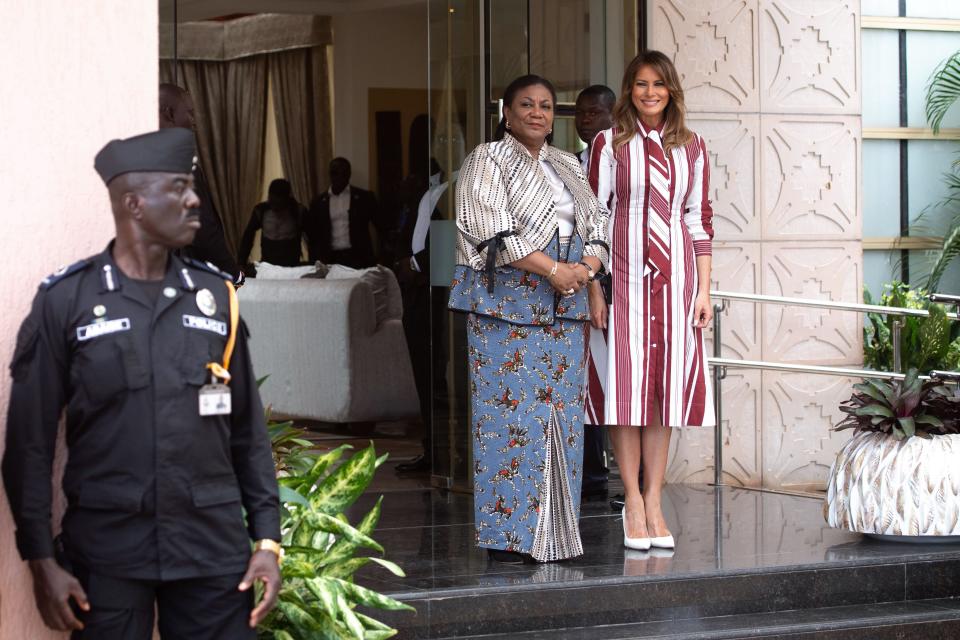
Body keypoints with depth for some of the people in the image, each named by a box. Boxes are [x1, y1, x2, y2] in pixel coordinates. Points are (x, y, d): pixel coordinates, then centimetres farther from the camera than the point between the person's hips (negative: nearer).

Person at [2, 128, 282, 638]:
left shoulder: (216, 294, 7)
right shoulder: (66, 300, -3)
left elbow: (247, 430, 10)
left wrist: (267, 538, 3)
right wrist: (41, 559, -6)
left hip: (214, 545, 3)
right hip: (106, 549, -3)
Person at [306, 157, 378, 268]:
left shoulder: (364, 198, 6)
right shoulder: (318, 202, 11)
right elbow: (313, 236, 13)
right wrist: (315, 263, 4)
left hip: (357, 258, -2)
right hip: (330, 259, 2)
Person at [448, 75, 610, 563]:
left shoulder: (567, 167, 19)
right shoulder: (487, 162, 0)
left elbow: (596, 227, 16)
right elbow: (493, 232, -12)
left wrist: (586, 268, -6)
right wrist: (553, 270, -17)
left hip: (563, 308, 6)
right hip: (506, 305, -6)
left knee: (562, 413, 3)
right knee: (510, 414, -9)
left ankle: (552, 532, 7)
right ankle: (508, 535, -6)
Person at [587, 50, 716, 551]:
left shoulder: (691, 148, 11)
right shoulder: (610, 144, 3)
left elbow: (700, 222, 12)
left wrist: (704, 290, 7)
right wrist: (593, 288, -6)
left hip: (674, 274, 3)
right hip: (625, 272, -3)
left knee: (667, 383, 4)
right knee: (627, 383, -4)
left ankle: (654, 501, 9)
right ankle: (633, 503, 2)